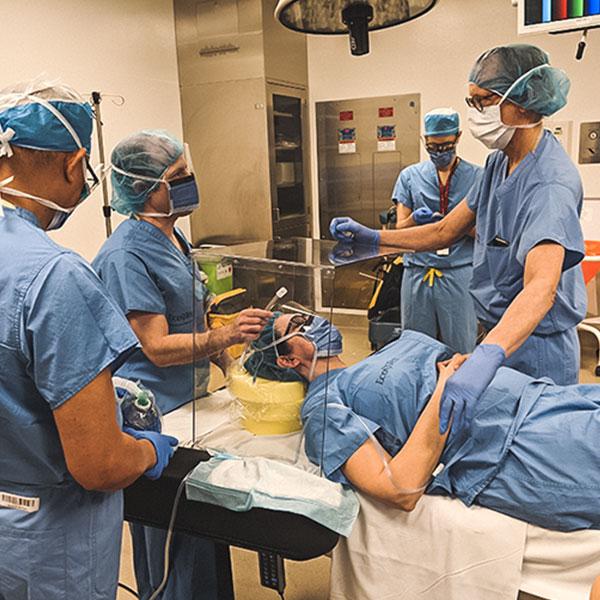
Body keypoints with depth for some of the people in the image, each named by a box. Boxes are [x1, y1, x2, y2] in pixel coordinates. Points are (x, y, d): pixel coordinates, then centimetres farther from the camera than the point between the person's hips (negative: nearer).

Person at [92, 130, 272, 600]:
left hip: (192, 399, 9)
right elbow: (158, 346, -23)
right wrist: (225, 336, -36)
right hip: (157, 415, -9)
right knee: (172, 538, 5)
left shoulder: (173, 237, 8)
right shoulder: (126, 255, -20)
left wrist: (228, 363, 16)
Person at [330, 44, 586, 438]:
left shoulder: (551, 183, -25)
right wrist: (372, 237, 3)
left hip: (537, 350, -8)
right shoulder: (500, 162, 5)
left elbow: (540, 287, -40)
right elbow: (446, 232, 11)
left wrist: (486, 357, -55)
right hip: (501, 336, 8)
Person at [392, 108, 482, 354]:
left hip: (459, 274, -1)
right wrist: (414, 219, -14)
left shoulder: (477, 176, 6)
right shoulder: (410, 176, 10)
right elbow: (400, 229, 8)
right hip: (417, 273, 2)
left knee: (460, 350, 2)